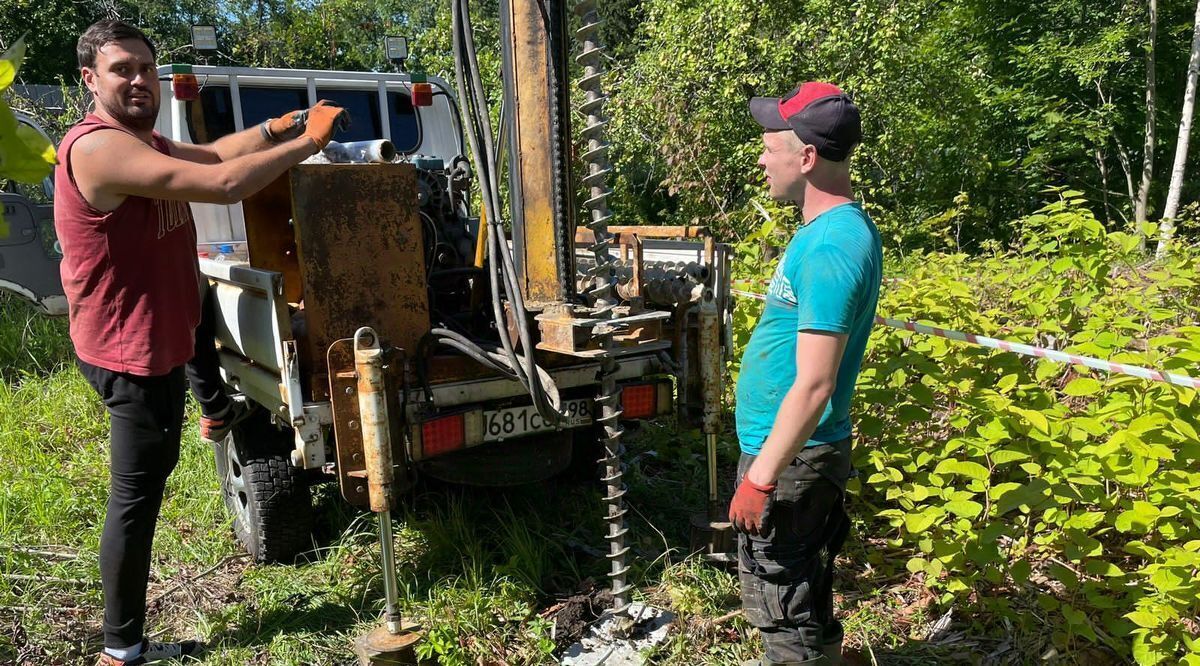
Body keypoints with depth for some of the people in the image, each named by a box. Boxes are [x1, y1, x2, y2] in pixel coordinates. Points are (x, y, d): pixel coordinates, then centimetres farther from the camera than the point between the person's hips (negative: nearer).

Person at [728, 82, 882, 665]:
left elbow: (813, 386, -26)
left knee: (785, 613, 6)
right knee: (799, 601, 24)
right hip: (792, 449, 10)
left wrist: (760, 477, -21)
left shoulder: (830, 246, -24)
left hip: (788, 459, -10)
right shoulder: (841, 227, 8)